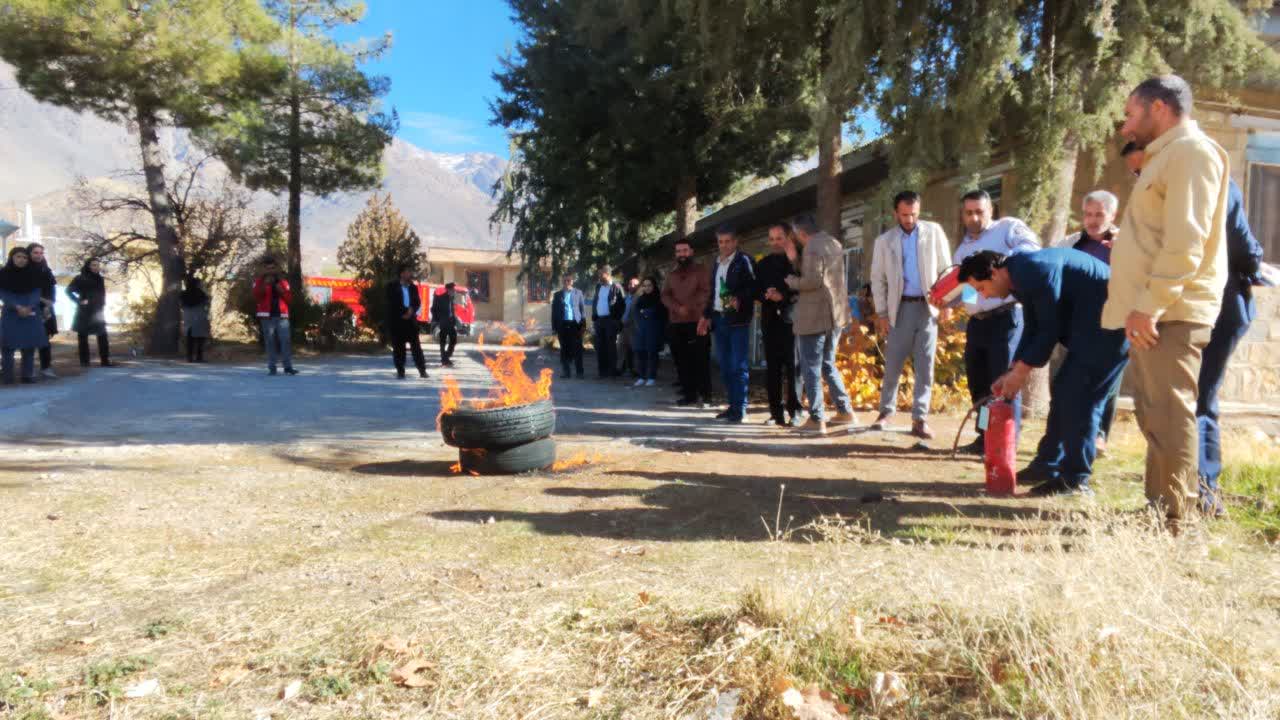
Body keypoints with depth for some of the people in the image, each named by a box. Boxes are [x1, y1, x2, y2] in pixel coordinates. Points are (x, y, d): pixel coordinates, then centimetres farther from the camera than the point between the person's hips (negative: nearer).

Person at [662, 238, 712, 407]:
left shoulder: (700, 270, 4)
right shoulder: (672, 274, 18)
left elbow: (706, 292, -7)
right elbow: (665, 296, 8)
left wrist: (688, 307, -16)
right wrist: (678, 308, -11)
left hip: (697, 322, -5)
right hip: (676, 324, 5)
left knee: (701, 360, -6)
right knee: (682, 361, 4)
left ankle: (705, 395, 0)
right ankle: (689, 394, 10)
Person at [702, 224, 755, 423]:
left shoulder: (744, 260, -2)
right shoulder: (717, 263, 19)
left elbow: (753, 287, -10)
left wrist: (739, 299, -26)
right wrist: (706, 315, 19)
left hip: (737, 319, -7)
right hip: (718, 318, 7)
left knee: (739, 365, -7)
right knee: (725, 365, 9)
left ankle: (740, 410, -5)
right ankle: (732, 405, 16)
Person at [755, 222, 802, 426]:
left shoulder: (798, 260, 0)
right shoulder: (763, 264, 16)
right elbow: (756, 291, 16)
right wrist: (767, 295, -3)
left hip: (791, 320, -4)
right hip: (771, 321, 4)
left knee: (793, 367, -7)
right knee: (772, 369, 3)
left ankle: (794, 412, -1)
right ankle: (776, 412, 9)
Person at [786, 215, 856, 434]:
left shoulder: (812, 247, -15)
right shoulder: (835, 243, 13)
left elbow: (813, 280, -22)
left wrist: (792, 281, -5)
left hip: (814, 317, -9)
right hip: (836, 315, 9)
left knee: (811, 368, -1)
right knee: (828, 364, 20)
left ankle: (817, 419, -1)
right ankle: (845, 410, 19)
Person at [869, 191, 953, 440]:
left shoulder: (934, 232, 5)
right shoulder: (884, 241, 5)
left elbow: (945, 268, 5)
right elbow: (878, 279, 6)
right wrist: (881, 313, 0)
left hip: (928, 307, 0)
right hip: (900, 308, 0)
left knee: (925, 366, 0)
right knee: (893, 364, 4)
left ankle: (919, 418, 4)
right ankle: (886, 411, 17)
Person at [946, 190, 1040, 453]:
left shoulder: (1008, 227, 1)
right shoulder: (962, 249, 20)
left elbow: (1032, 248, -16)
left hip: (1006, 318, -7)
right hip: (976, 323, 7)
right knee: (978, 384, 13)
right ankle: (986, 438, 24)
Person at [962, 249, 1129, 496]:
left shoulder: (1035, 270, -22)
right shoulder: (1021, 277, 9)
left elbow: (1050, 329, -21)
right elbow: (1032, 330, 12)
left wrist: (1022, 370, -14)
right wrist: (1012, 372, 5)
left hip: (1109, 326, -10)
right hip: (1090, 329, 10)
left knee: (1079, 397, -11)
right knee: (1064, 392, 11)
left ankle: (1075, 480, -5)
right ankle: (1046, 466, 19)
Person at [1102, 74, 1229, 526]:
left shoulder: (1191, 151, -9)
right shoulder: (1168, 156, 23)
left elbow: (1186, 240, -20)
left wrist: (1150, 305, -23)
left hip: (1170, 312, -10)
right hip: (1155, 311, 10)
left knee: (1169, 415, -9)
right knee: (1155, 415, 13)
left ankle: (1170, 518, -5)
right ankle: (1158, 508, 20)